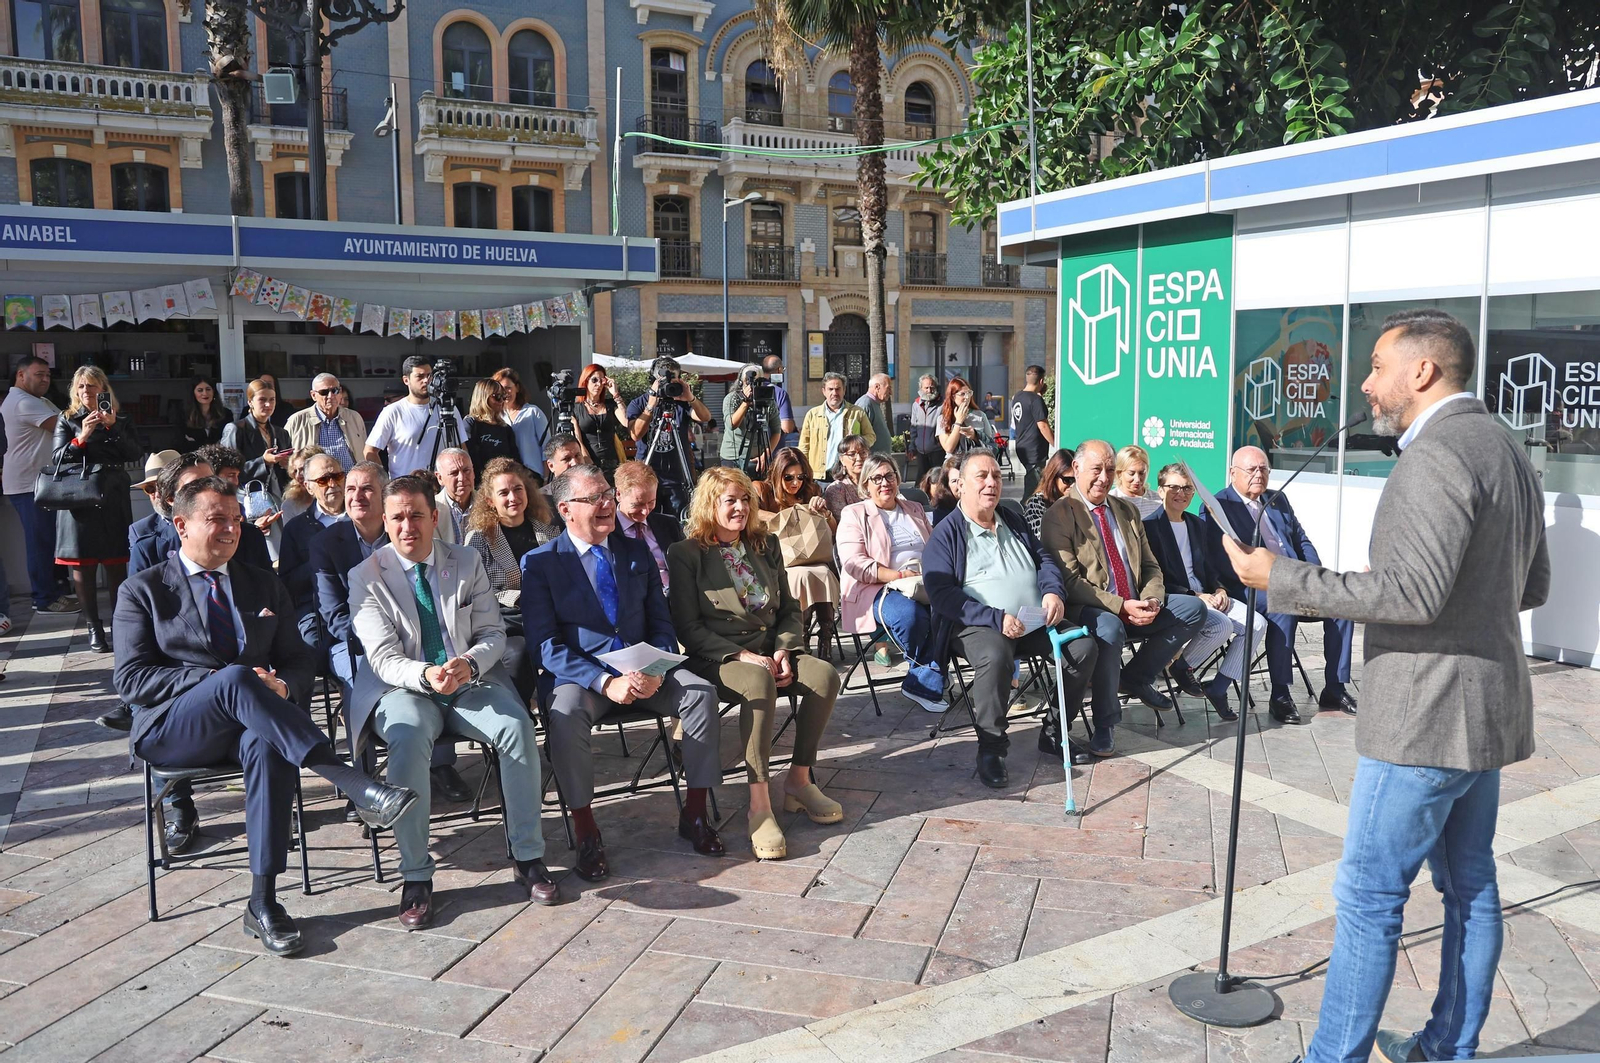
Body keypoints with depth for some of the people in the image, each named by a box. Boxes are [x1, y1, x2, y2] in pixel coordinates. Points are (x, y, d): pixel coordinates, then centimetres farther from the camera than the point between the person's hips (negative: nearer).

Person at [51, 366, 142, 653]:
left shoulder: (120, 419, 12)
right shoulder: (67, 420, 10)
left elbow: (135, 453, -1)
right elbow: (57, 459, 1)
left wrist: (112, 427, -11)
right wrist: (82, 437, -12)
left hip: (112, 497, 0)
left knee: (116, 563, 0)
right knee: (83, 565, -1)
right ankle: (94, 629, 5)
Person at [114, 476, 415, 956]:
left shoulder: (265, 586, 20)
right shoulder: (143, 591, 9)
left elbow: (300, 661, 17)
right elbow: (129, 678, -2)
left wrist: (282, 686, -9)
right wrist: (216, 680, -15)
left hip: (249, 727, 3)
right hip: (171, 730, -2)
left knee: (269, 747, -37)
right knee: (236, 679, -37)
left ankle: (263, 903, -34)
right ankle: (357, 786, -46)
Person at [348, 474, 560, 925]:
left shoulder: (467, 563, 7)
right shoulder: (366, 576, -1)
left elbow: (493, 633, 5)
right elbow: (383, 658, -9)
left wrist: (471, 663, -19)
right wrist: (426, 676, -30)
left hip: (472, 681, 2)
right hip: (404, 687, -2)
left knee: (517, 726, -27)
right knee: (408, 735, -36)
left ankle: (528, 857, -14)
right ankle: (415, 876, -24)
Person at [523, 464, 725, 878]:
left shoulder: (637, 552, 12)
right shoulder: (539, 563, -1)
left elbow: (661, 624, 11)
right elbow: (546, 644, -9)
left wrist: (656, 670, -11)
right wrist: (604, 682, -23)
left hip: (644, 671, 4)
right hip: (579, 675, -3)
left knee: (701, 692, -22)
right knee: (565, 713, -35)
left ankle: (694, 814, -8)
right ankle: (586, 833, -20)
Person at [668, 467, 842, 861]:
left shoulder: (766, 546, 16)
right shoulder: (686, 554, -1)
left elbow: (789, 610, 16)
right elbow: (688, 627, -8)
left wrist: (784, 651, -4)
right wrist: (742, 655, -18)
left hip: (769, 651, 5)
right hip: (717, 659, -5)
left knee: (825, 674, -23)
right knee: (759, 682, -38)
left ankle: (798, 779, -9)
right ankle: (759, 805, -35)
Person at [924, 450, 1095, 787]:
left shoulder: (1014, 523, 20)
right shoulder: (945, 534, -1)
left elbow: (1045, 560, 21)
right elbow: (941, 594, -12)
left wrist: (1054, 591, -4)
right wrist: (996, 619, -21)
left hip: (1035, 621, 6)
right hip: (977, 625, -6)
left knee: (1084, 646, -13)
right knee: (995, 656, -38)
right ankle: (990, 748, -23)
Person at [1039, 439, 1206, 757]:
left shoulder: (1127, 510, 17)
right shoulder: (1059, 515, -6)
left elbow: (1150, 566, 16)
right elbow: (1070, 581, -13)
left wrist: (1151, 600, -7)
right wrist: (1120, 606, -23)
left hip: (1135, 607, 7)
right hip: (1090, 610, -7)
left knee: (1193, 608, -11)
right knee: (1109, 628, -39)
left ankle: (1135, 677, 5)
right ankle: (1104, 724, -19)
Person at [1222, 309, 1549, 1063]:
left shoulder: (1437, 454, -19)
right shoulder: (1508, 451, 13)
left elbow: (1414, 593, -26)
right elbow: (1531, 588, 19)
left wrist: (1282, 578, -23)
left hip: (1426, 718, -10)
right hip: (1486, 711, 10)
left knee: (1369, 896, -3)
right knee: (1470, 888, 17)